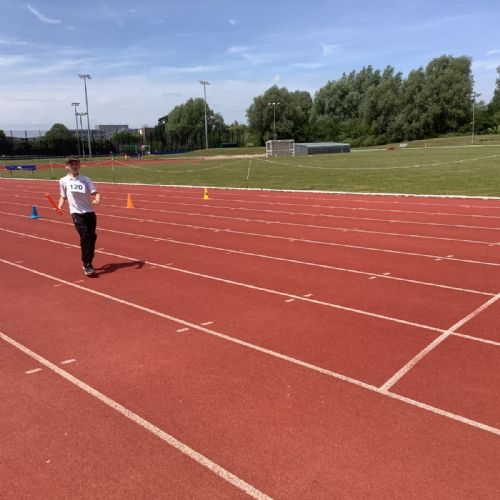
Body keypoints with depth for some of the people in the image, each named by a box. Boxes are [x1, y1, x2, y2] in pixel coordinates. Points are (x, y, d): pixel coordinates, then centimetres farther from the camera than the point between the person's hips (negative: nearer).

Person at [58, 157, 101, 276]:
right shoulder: (63, 181, 5)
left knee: (92, 237, 5)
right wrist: (59, 207, -1)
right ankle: (87, 265, -9)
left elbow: (95, 192, -6)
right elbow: (63, 196, 16)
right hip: (76, 213, -2)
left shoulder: (85, 180, 4)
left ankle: (88, 263, 24)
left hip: (90, 212, 2)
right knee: (85, 235, -17)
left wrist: (97, 200, -28)